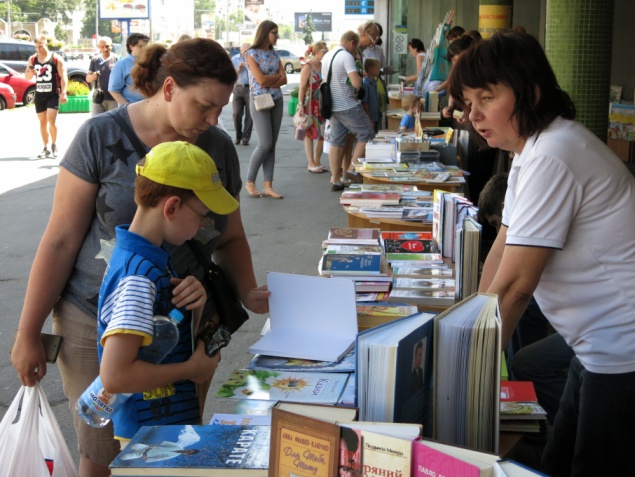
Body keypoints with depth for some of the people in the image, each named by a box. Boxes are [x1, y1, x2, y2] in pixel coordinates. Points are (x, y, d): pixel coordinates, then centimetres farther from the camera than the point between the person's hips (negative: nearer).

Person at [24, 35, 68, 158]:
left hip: (53, 95, -5)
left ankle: (54, 144, 4)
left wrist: (63, 93, -16)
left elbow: (63, 77, -7)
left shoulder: (56, 59, -6)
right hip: (39, 95, 5)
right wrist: (30, 73, -12)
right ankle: (46, 148, 16)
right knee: (42, 122, 8)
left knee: (51, 121, -15)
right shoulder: (32, 59, 7)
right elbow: (27, 77, 12)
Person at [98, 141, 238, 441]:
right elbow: (114, 376, -32)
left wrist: (195, 307, -7)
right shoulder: (138, 278, -26)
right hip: (155, 435, -9)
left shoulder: (153, 257, 4)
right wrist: (192, 368, -21)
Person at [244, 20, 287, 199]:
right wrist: (277, 75, -1)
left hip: (276, 100, 6)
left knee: (272, 145, 2)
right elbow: (261, 79, -16)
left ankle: (268, 186, 3)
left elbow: (284, 79, 4)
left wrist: (271, 82, -13)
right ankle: (250, 182, 4)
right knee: (265, 144, -11)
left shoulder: (274, 54, 12)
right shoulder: (252, 54, -6)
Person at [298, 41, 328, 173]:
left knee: (322, 133, 8)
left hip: (322, 104, 7)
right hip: (310, 104, -7)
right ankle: (311, 164, 8)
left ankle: (317, 162, 20)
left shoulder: (322, 66, 10)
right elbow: (302, 87, -13)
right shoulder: (308, 66, -10)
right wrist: (300, 104, -19)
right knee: (310, 133, 2)